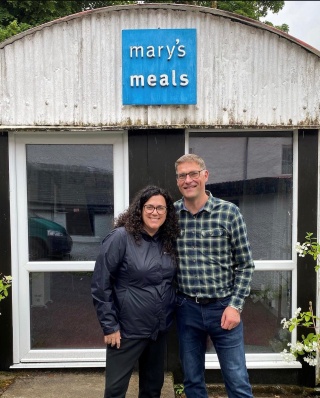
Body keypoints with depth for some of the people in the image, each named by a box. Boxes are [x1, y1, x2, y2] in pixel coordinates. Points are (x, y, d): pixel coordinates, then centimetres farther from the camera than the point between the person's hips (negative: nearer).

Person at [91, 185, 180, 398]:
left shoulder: (169, 241, 3)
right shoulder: (121, 237, -15)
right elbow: (100, 285, -14)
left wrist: (173, 313, 6)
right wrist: (109, 326, -13)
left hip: (160, 328, 6)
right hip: (128, 329, -5)